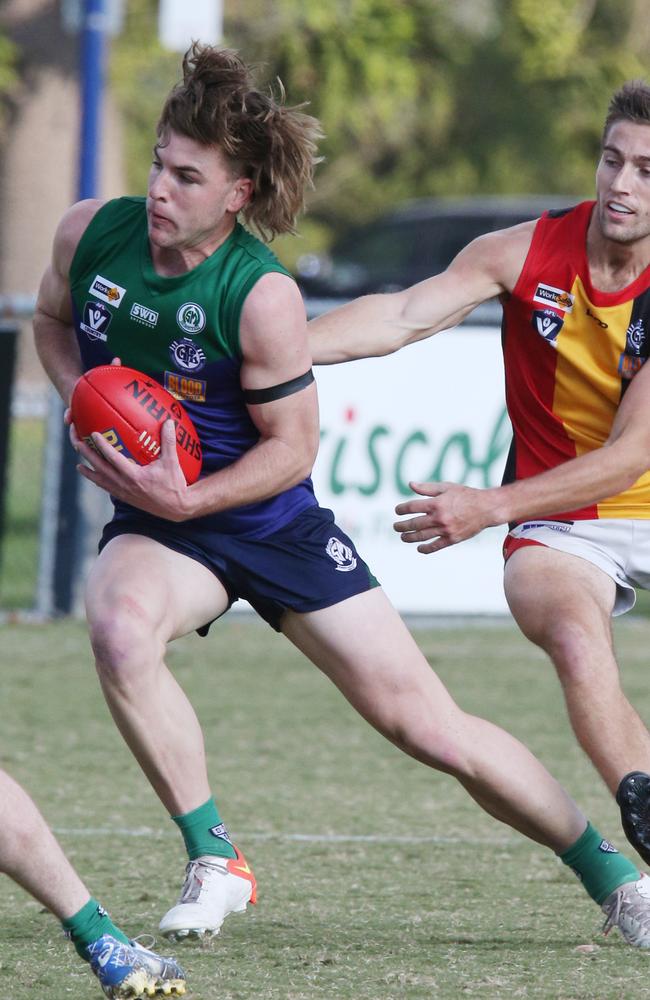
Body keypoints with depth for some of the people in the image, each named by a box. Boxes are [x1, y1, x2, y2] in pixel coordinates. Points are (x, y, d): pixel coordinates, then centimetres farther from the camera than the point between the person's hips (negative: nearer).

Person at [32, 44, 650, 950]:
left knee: (431, 727, -1)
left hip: (274, 521, -3)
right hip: (156, 526, 3)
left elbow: (293, 447, -15)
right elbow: (53, 319, 12)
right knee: (121, 629, -35)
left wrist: (185, 499, -28)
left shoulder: (261, 294, -23)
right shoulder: (90, 234, -11)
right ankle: (213, 861, -17)